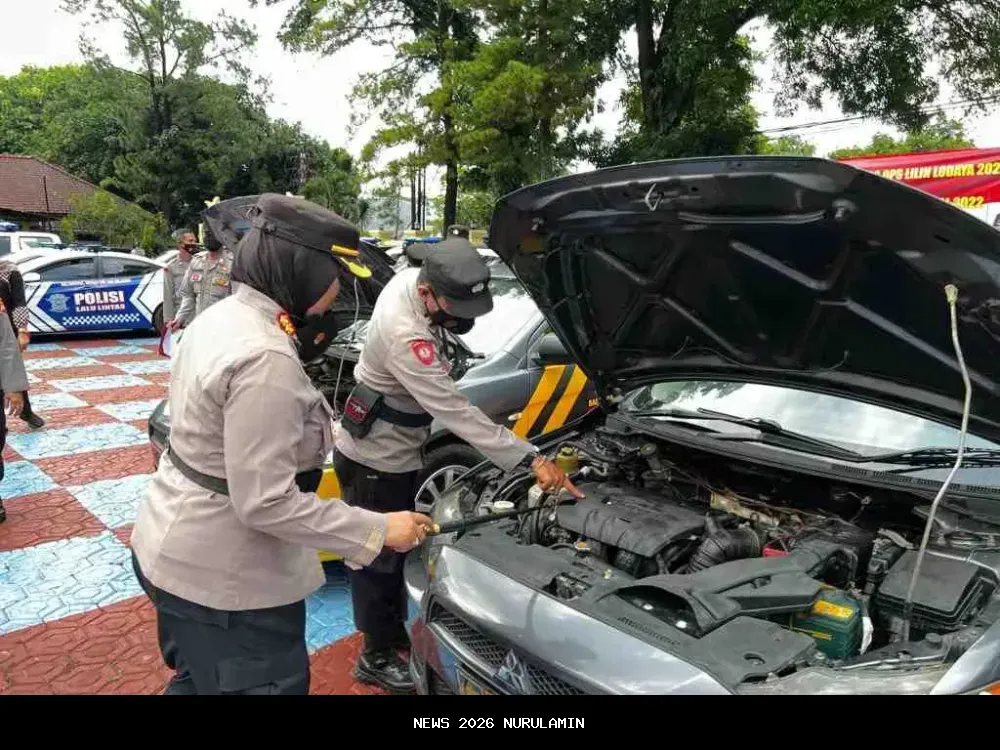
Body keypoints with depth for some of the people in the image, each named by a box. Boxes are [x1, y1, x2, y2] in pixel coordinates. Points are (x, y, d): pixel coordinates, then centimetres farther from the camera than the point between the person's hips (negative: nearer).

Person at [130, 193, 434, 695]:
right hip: (219, 578, -9)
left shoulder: (220, 317, 1)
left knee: (197, 680, 29)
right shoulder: (265, 359, -29)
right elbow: (265, 502, -28)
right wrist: (378, 530, -22)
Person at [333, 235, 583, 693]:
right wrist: (530, 459, -37)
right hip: (374, 460, -9)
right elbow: (456, 413, -37)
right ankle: (377, 657, 26)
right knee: (378, 555, 6)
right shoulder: (405, 336, -36)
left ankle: (395, 635, 39)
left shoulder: (410, 278, -9)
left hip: (394, 452, 9)